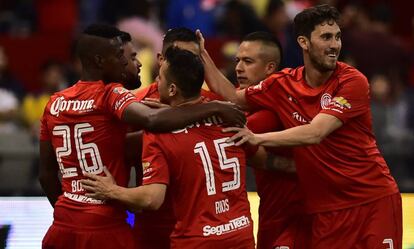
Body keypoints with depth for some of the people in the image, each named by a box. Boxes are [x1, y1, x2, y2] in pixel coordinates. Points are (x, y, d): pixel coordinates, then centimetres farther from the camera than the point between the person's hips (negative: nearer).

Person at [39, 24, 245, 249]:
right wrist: (213, 108, -23)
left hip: (64, 226, 7)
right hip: (105, 227, -7)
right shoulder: (110, 95, -9)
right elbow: (153, 120, -30)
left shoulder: (55, 103, 10)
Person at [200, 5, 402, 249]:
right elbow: (233, 98, 15)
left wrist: (258, 138, -22)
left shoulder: (353, 82, -12)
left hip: (374, 201, -3)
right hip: (327, 208, 4)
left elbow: (315, 133, -22)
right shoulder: (284, 84, 2)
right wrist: (202, 55, 6)